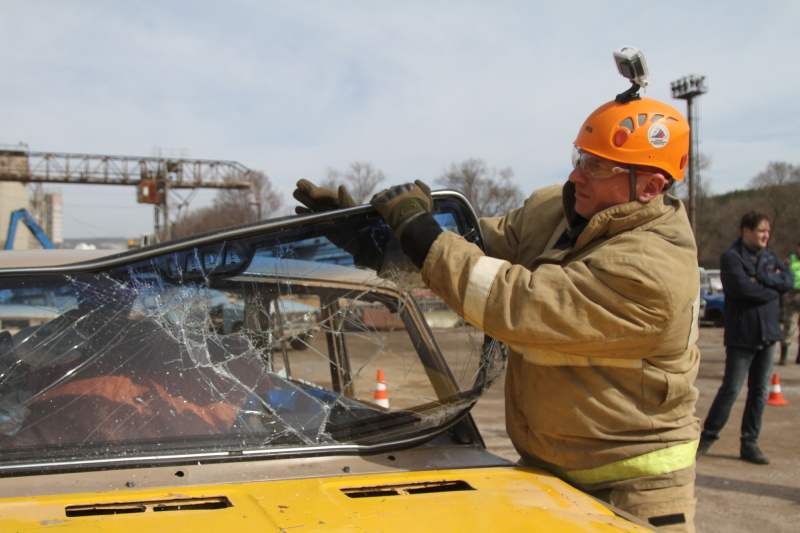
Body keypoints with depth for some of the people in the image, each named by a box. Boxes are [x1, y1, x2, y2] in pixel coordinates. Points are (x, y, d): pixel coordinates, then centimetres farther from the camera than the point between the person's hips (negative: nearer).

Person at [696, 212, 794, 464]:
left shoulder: (769, 256, 13)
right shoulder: (731, 257, -8)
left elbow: (789, 280, -1)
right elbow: (743, 288, -22)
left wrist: (762, 278, -16)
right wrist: (773, 287, -7)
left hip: (768, 333, 6)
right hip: (742, 334, -6)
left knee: (760, 391, 8)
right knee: (731, 390, -3)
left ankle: (750, 444, 17)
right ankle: (708, 437, 11)